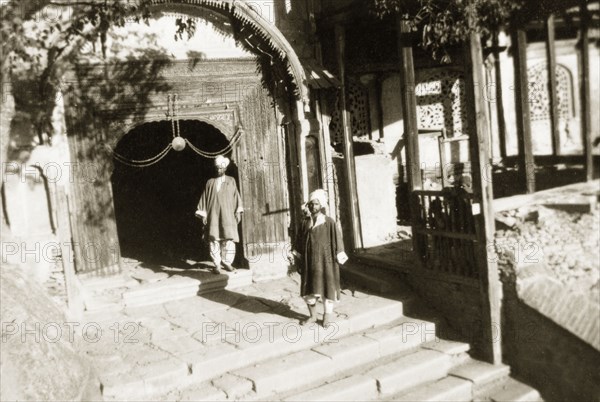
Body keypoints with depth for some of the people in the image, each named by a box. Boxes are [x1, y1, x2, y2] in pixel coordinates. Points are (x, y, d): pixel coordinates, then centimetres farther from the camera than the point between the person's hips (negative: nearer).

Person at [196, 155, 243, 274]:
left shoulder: (231, 181, 12)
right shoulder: (210, 182, 12)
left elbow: (236, 196, 9)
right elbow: (205, 198, 10)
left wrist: (238, 212, 1)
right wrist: (203, 214, 3)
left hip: (227, 215, 0)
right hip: (213, 215, 0)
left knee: (228, 239, -6)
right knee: (214, 239, -4)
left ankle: (227, 262, 5)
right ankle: (217, 264, 1)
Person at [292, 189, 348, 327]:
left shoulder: (330, 222, -6)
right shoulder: (305, 222, 6)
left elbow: (337, 241, -6)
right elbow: (300, 241, 11)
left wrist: (339, 256, -11)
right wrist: (299, 255, 7)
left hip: (324, 260, -4)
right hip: (309, 261, 4)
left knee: (326, 287, 5)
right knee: (308, 290, 9)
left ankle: (327, 315, 22)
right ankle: (313, 316, 25)